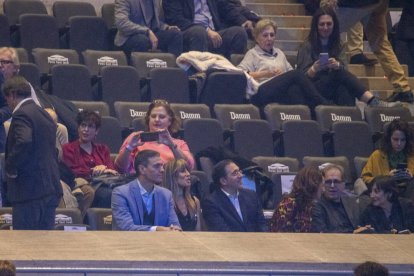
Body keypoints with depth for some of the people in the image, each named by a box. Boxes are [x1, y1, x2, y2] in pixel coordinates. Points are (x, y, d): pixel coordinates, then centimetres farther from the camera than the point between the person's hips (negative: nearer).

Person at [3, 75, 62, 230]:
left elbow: (23, 143, -29)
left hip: (29, 190, -9)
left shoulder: (21, 115, -11)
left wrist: (10, 168, -15)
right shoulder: (45, 115, 18)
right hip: (50, 189, 9)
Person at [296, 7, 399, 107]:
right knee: (340, 74, -32)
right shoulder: (307, 47, 5)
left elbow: (343, 68, 0)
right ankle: (374, 103, -47)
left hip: (334, 90, 4)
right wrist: (314, 69, -25)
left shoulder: (338, 46, 17)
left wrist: (337, 65, -24)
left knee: (345, 89, -34)